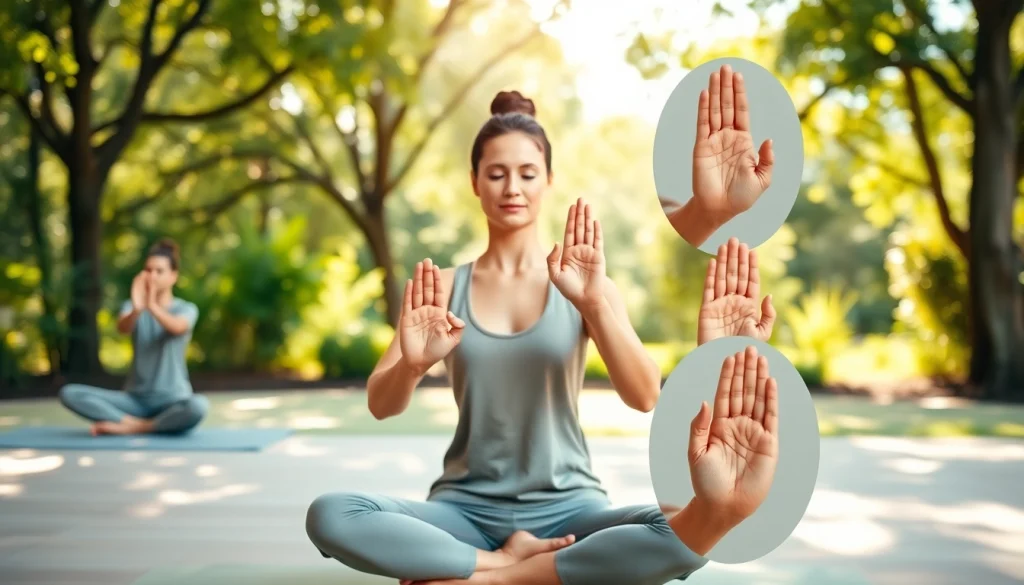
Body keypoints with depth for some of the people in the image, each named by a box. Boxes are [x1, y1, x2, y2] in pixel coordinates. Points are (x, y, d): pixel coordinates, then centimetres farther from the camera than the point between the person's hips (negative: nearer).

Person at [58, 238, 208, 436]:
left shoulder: (187, 309, -1)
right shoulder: (132, 307, 5)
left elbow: (177, 327, -25)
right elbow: (123, 328, -19)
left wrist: (152, 306, -43)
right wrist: (137, 309, -41)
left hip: (173, 401, -2)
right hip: (135, 399, 3)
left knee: (198, 406, -38)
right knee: (69, 394, -16)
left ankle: (131, 427, -20)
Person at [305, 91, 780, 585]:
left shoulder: (582, 285, 1)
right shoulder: (445, 286, 4)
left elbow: (644, 397, -12)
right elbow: (380, 405, -5)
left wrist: (593, 302, -27)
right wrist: (414, 363, -28)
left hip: (565, 508, 0)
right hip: (466, 508, 0)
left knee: (688, 531, -29)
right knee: (329, 515, -26)